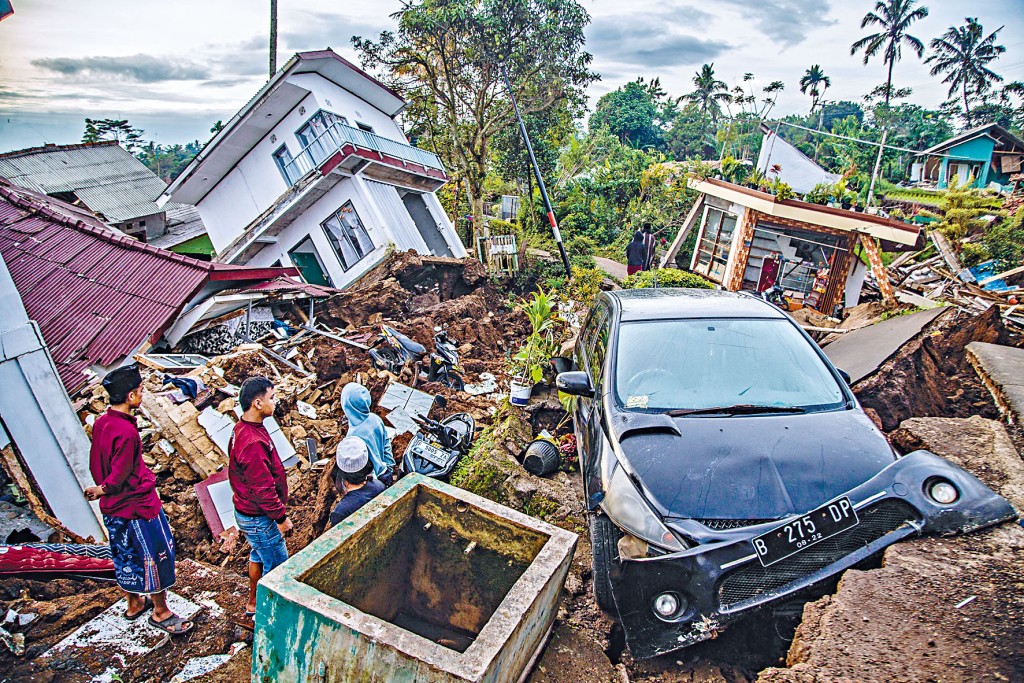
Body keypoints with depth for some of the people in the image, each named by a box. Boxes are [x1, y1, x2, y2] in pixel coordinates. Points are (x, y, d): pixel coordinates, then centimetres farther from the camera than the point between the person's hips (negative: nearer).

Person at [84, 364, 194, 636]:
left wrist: (103, 488, 17)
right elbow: (119, 477, -23)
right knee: (156, 556, 7)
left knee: (126, 555, 23)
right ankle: (160, 612, 21)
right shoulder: (126, 432, -29)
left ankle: (135, 604, 41)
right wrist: (101, 490, -4)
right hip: (137, 505, -9)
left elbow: (95, 464, 9)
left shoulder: (100, 423, -1)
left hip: (112, 508, 9)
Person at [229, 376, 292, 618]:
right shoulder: (253, 443, -33)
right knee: (277, 565, 7)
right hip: (259, 518, -10)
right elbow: (263, 488, -28)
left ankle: (253, 603, 44)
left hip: (247, 511, 10)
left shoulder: (243, 429, 0)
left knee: (259, 554, 26)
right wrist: (281, 517, -17)